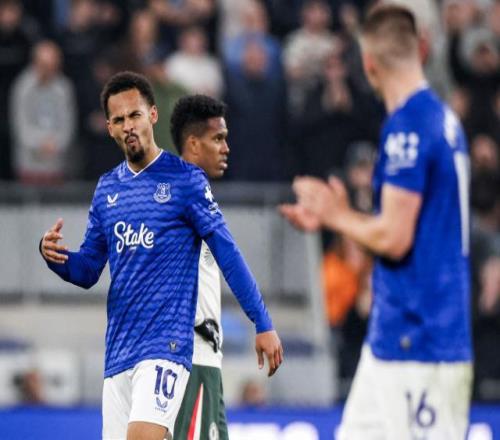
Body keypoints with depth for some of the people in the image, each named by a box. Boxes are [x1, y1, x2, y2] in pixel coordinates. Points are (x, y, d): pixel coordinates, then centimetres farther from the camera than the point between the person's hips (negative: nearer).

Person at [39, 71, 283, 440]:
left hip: (166, 345, -6)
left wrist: (263, 325, -7)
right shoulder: (107, 188, 13)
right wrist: (56, 256, -5)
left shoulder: (185, 180, -3)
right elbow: (87, 271, 17)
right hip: (118, 351, 6)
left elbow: (228, 256, -3)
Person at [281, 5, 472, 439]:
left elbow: (394, 238, -18)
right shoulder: (443, 118, 12)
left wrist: (337, 216, -1)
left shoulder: (408, 127, -16)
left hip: (419, 340, -9)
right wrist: (337, 215, 20)